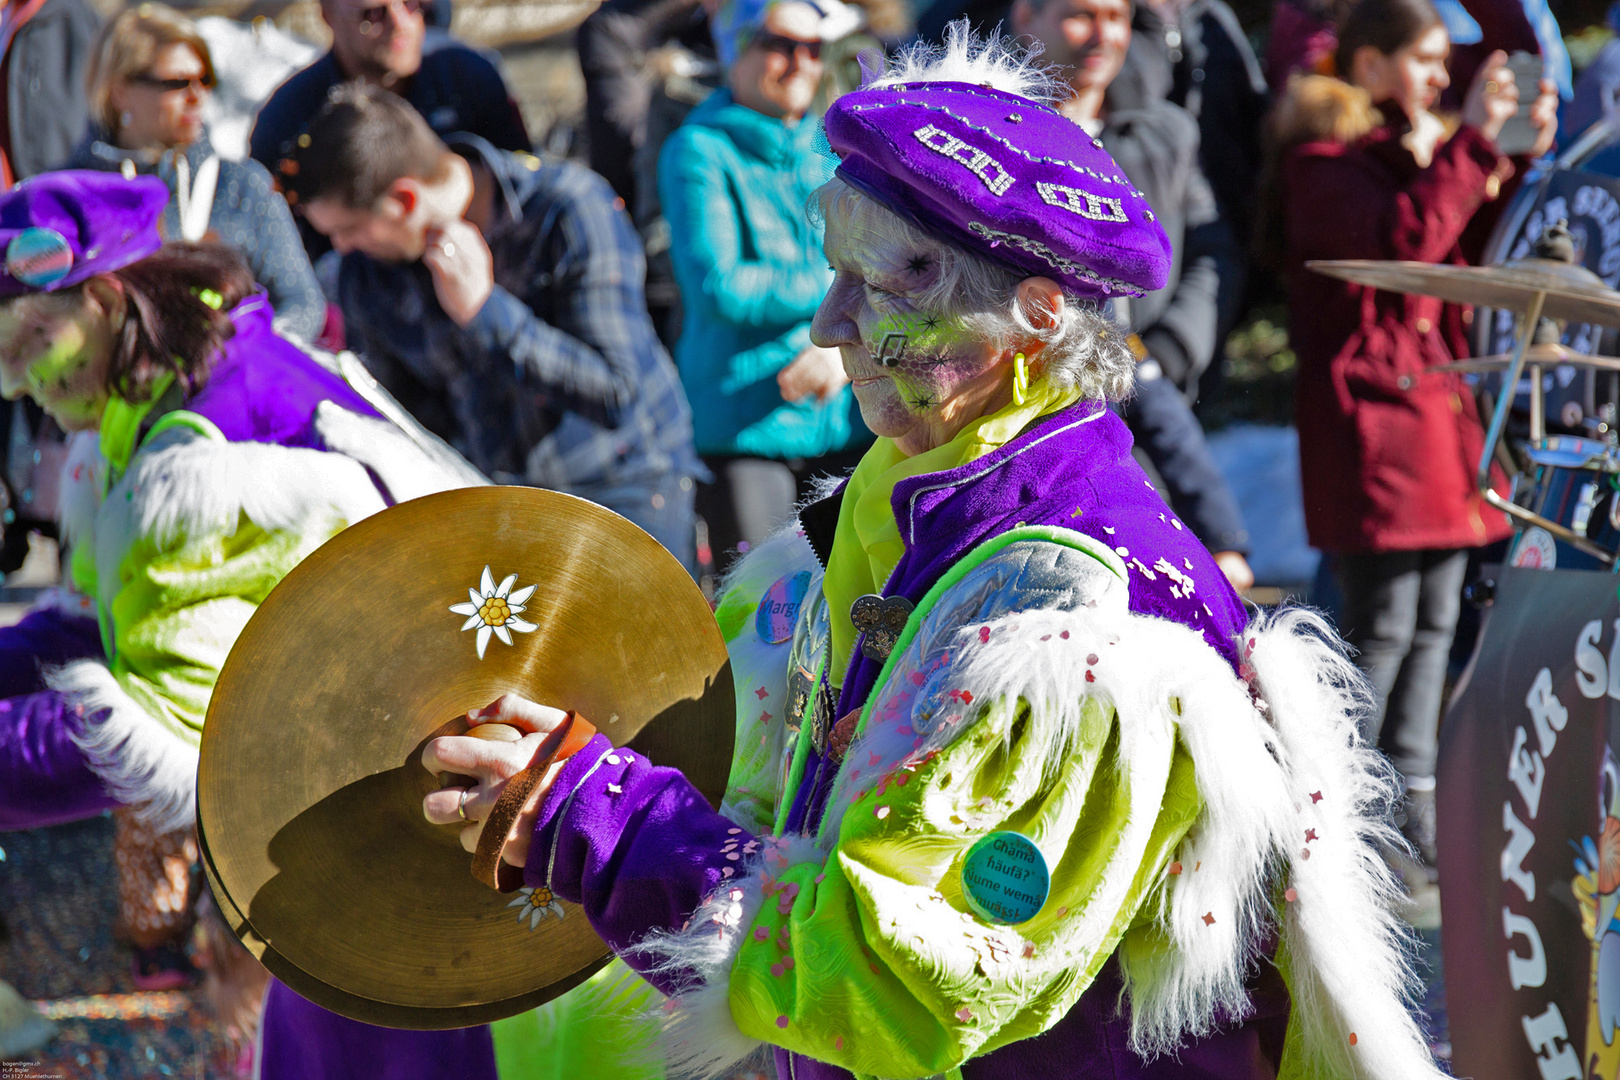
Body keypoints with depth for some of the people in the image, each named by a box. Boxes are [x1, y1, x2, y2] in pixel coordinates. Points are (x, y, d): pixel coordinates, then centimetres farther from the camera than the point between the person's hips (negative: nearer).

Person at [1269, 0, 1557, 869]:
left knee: (1435, 619, 9)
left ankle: (1411, 800, 14)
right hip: (1372, 413, -9)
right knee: (1383, 624, -9)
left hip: (1438, 401, 9)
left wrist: (1522, 159, 5)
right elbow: (1405, 238, -23)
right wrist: (1473, 141, -21)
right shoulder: (1321, 162, -7)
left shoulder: (1421, 149, 19)